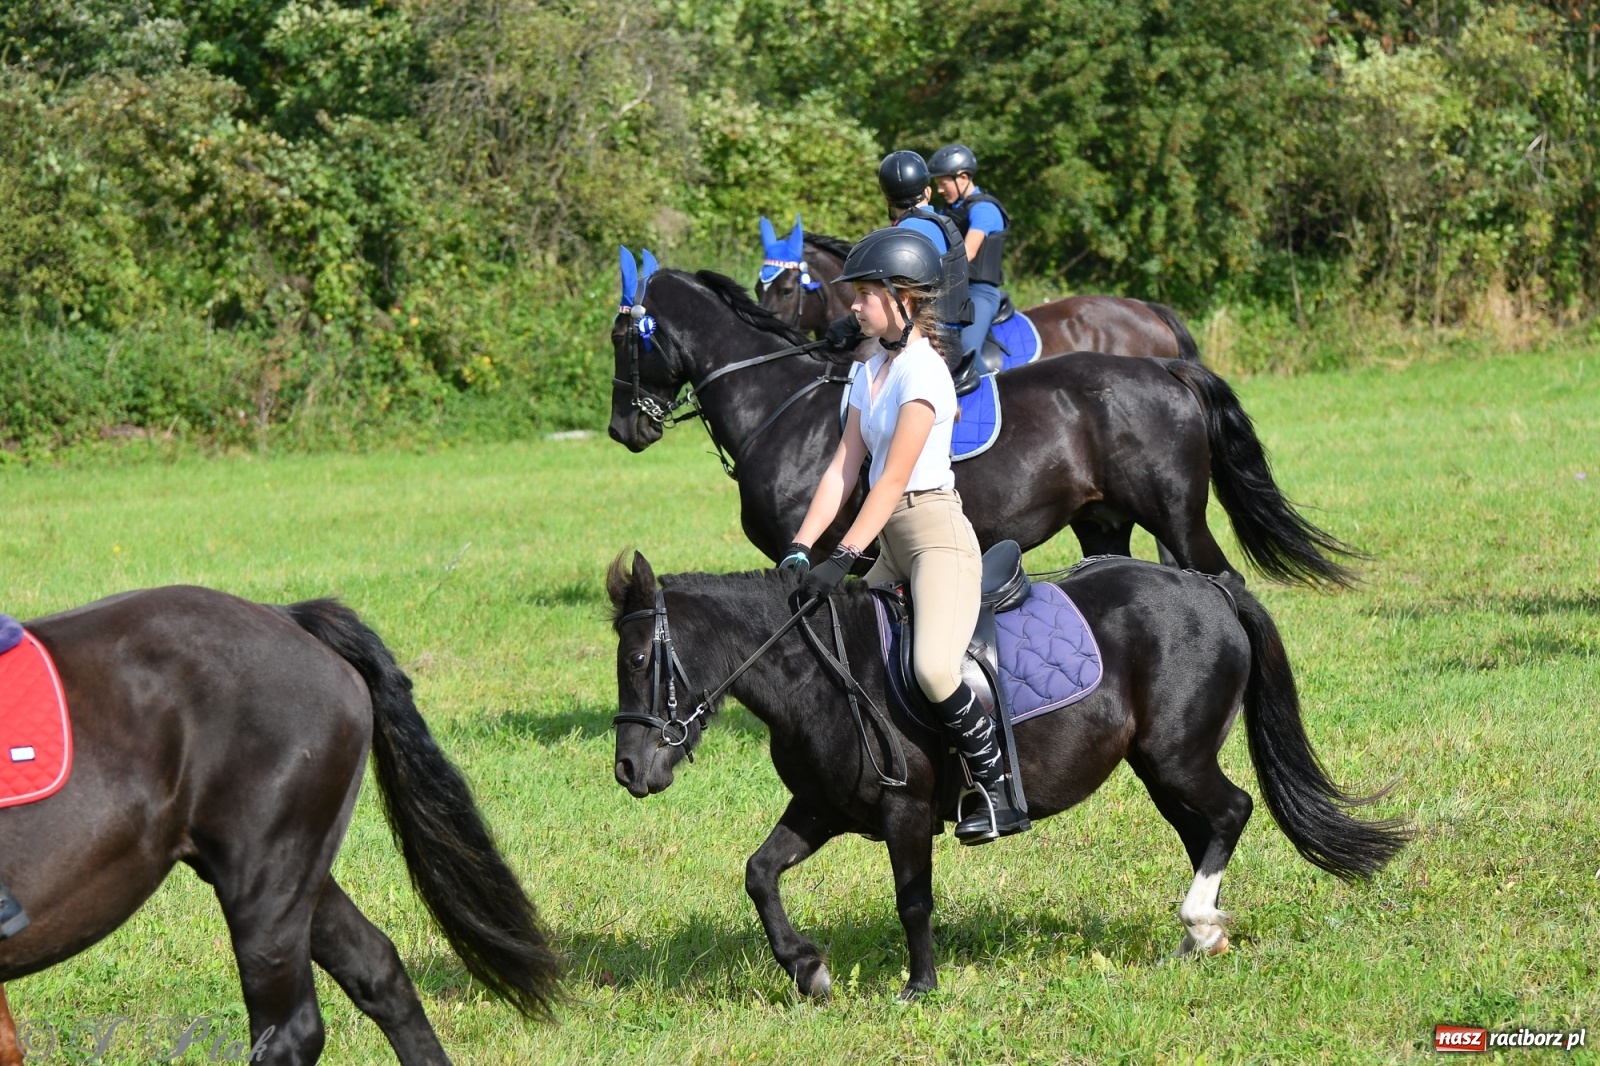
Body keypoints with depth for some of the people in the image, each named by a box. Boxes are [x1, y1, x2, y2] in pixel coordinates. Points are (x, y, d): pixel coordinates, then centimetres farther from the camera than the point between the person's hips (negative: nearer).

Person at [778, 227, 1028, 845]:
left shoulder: (922, 371, -13)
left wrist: (844, 559, -25)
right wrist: (799, 549, 0)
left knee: (933, 667, -29)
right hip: (891, 544, 10)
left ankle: (997, 791, -13)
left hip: (937, 534, -10)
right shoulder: (871, 372, 14)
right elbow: (844, 470, 10)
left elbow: (893, 480, -20)